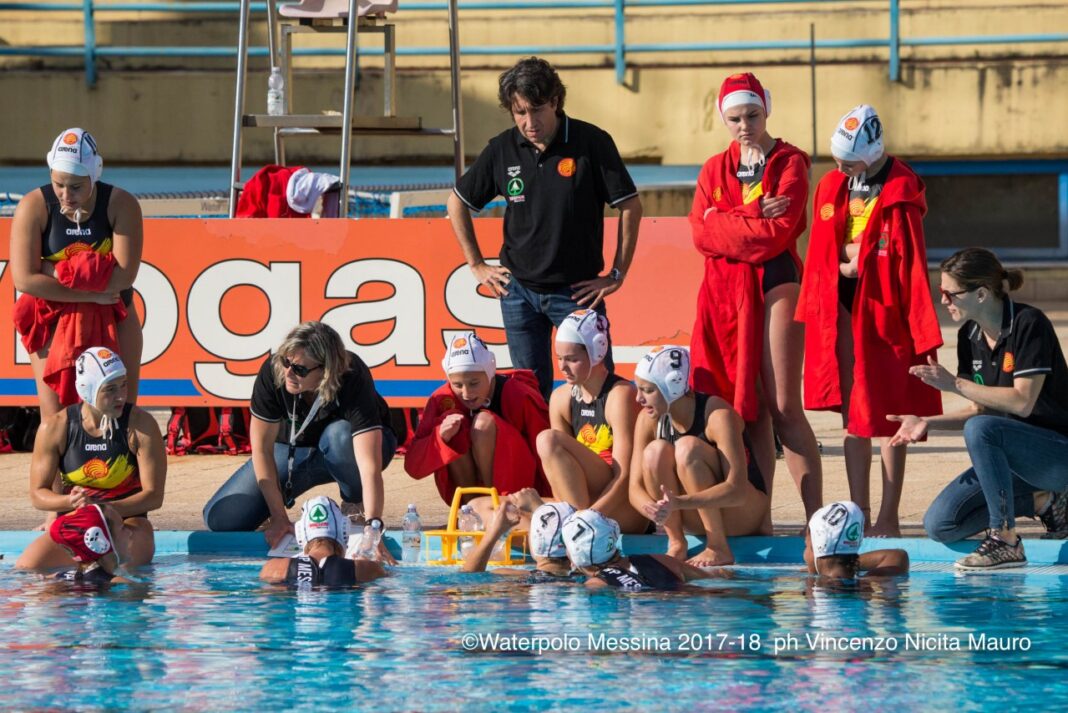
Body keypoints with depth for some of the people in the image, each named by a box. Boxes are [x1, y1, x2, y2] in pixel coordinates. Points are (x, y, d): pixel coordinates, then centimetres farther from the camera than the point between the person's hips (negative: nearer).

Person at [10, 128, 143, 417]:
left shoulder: (121, 205, -12)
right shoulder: (34, 207, -12)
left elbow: (125, 274, -20)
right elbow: (24, 278, -19)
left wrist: (57, 272, -21)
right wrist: (92, 294, -19)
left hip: (113, 319, 1)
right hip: (54, 320, -1)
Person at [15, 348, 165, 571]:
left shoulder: (141, 425, -5)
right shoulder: (55, 428, -1)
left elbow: (154, 496, -6)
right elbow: (37, 494, 3)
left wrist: (102, 509, -20)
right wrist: (71, 501, -20)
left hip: (128, 521, -3)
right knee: (27, 568, -26)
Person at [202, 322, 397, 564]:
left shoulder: (353, 381, -35)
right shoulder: (272, 372, -28)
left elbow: (370, 467, -42)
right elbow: (262, 448, -22)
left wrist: (373, 527, -52)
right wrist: (279, 518, -23)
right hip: (294, 450, 2)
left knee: (339, 435, -40)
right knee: (221, 518, -14)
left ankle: (355, 504, -9)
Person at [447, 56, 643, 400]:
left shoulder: (591, 143, -10)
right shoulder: (502, 149, 0)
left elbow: (630, 207, -6)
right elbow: (458, 203, 14)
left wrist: (617, 274, -6)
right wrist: (477, 265, 11)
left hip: (577, 290, -3)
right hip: (518, 290, 3)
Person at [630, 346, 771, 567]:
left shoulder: (718, 414, -24)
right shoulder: (648, 421, -7)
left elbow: (737, 490, -31)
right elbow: (635, 487, -10)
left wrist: (679, 503, -45)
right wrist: (650, 507, -36)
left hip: (744, 512, -5)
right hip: (697, 519, 5)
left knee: (687, 447, -29)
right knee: (655, 451, -21)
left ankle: (718, 549, -25)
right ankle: (676, 544, -16)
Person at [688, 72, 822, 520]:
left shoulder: (789, 163, 2)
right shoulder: (715, 170, 15)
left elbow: (779, 231, -11)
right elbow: (700, 233, 1)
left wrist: (725, 223, -4)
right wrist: (752, 219, -9)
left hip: (775, 282, -4)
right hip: (725, 289, 4)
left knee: (784, 407, -11)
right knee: (749, 407, 4)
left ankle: (815, 516, -12)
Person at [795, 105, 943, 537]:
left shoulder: (900, 192, -11)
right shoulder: (832, 187, 7)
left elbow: (911, 263, -13)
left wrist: (923, 329, -14)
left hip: (884, 310, -6)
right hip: (842, 308, 6)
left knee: (885, 416, -1)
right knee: (852, 415, 8)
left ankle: (888, 517, 4)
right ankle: (859, 513, 14)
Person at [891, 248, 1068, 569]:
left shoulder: (1029, 324, -17)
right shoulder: (970, 336, 5)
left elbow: (1022, 402, -24)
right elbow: (979, 408, 9)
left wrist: (955, 383, -23)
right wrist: (927, 422, -7)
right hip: (1011, 457, 8)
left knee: (980, 429, -35)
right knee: (940, 524, -7)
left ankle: (1005, 542, -25)